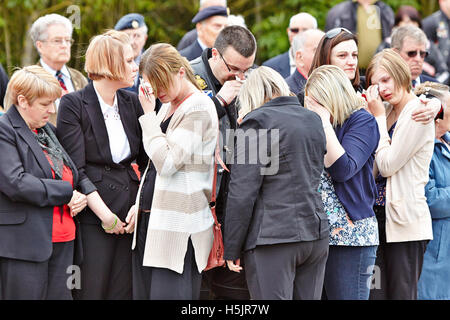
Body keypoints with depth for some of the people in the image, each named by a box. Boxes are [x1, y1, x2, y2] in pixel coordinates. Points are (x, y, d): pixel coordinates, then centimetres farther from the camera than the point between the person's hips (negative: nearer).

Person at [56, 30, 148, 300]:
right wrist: (105, 214, -14)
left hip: (129, 213, 5)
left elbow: (146, 160, 11)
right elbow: (76, 169, -10)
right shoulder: (73, 104, -7)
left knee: (123, 290, 5)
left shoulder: (132, 103, 10)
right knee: (91, 290, -3)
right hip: (92, 214, -5)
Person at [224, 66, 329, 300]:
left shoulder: (257, 122, -7)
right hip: (316, 235, 7)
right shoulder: (314, 121, 14)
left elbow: (242, 192, -12)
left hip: (272, 238, -7)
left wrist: (231, 249, -6)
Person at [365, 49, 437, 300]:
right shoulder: (386, 110, 14)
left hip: (406, 221, -8)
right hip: (381, 217, 8)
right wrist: (373, 113, 5)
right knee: (376, 293, 5)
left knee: (401, 293, -4)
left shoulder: (417, 114, -10)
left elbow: (387, 165, -14)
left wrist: (379, 117, -7)